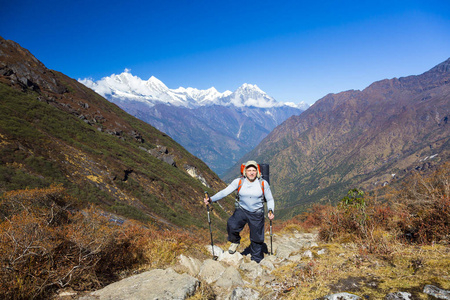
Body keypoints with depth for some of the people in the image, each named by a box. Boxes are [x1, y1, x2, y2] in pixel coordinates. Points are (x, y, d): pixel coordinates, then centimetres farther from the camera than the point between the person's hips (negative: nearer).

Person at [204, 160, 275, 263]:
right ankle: (235, 241, 7)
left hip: (257, 214, 0)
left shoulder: (263, 183, -9)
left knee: (257, 239, 7)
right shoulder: (239, 182, -10)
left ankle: (256, 261, 34)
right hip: (242, 210, 0)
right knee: (232, 225, -27)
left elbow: (270, 199, 1)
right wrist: (211, 199, -27)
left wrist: (270, 211, -18)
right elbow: (225, 192, -13)